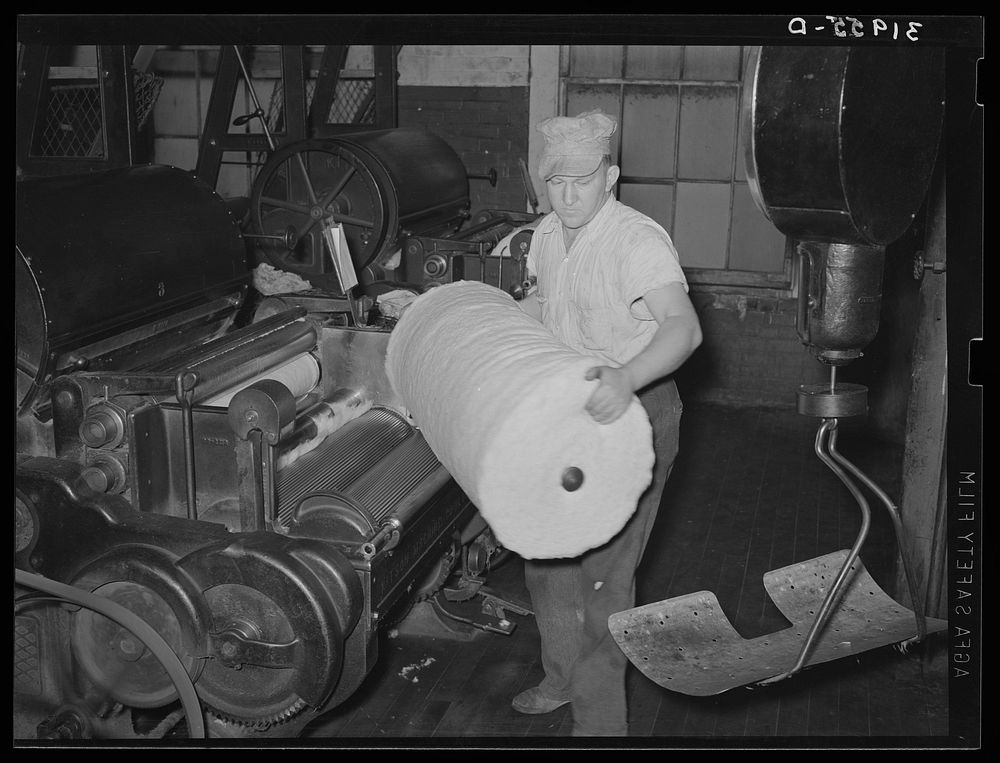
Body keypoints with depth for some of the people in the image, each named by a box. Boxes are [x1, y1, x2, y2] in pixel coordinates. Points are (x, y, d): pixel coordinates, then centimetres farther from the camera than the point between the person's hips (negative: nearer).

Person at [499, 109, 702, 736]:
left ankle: (600, 718, 12)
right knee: (546, 550, 16)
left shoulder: (639, 241, -22)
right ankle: (563, 679, 37)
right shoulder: (548, 234, 5)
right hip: (564, 411, 8)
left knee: (603, 568, -5)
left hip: (635, 410, -8)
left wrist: (626, 378, -53)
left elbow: (684, 327, -37)